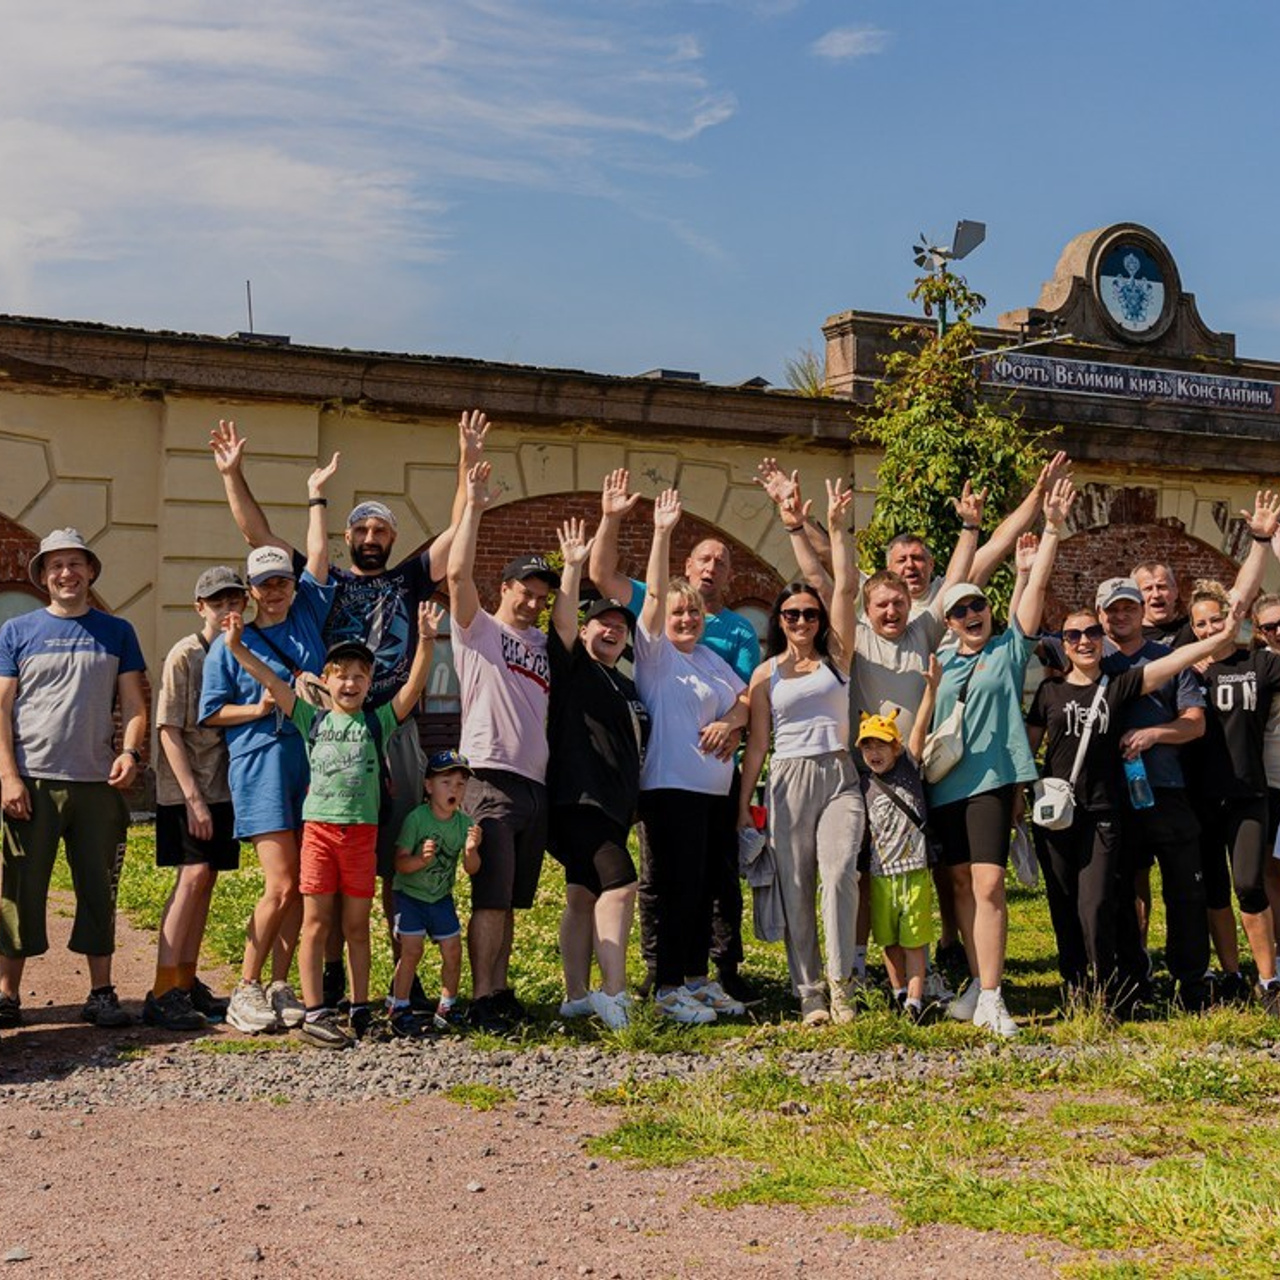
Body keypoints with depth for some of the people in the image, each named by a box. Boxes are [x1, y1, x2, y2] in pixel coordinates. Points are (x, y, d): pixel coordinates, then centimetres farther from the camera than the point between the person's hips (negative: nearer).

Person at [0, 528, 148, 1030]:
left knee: (99, 892, 6)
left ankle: (101, 994, 14)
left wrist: (130, 750, -9)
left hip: (98, 783, 1)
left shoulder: (116, 632, 12)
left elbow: (133, 702, 10)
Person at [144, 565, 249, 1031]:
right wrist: (193, 796, -16)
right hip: (186, 788, -6)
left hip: (223, 787, 6)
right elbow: (169, 729, -11)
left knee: (204, 879, 8)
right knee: (194, 875, -13)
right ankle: (162, 992, -11)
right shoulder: (185, 655, -7)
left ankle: (187, 983, 16)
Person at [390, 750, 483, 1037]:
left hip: (441, 897, 4)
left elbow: (471, 869, -7)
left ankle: (446, 1008, 18)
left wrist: (471, 850, -27)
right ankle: (400, 1009, 2)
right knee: (412, 949, -13)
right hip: (409, 894, -4)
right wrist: (421, 858, -38)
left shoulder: (464, 823, -6)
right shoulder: (416, 818, -19)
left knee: (453, 950, 0)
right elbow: (400, 863, -19)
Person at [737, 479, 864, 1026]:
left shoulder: (835, 656, 8)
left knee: (839, 872, -18)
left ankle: (840, 984, -13)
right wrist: (743, 803, 6)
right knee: (796, 889, -1)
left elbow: (846, 589, -2)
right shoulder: (766, 673, 8)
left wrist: (837, 528, -6)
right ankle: (809, 993, 4)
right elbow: (757, 743, 9)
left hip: (839, 777, 0)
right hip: (788, 781, 1)